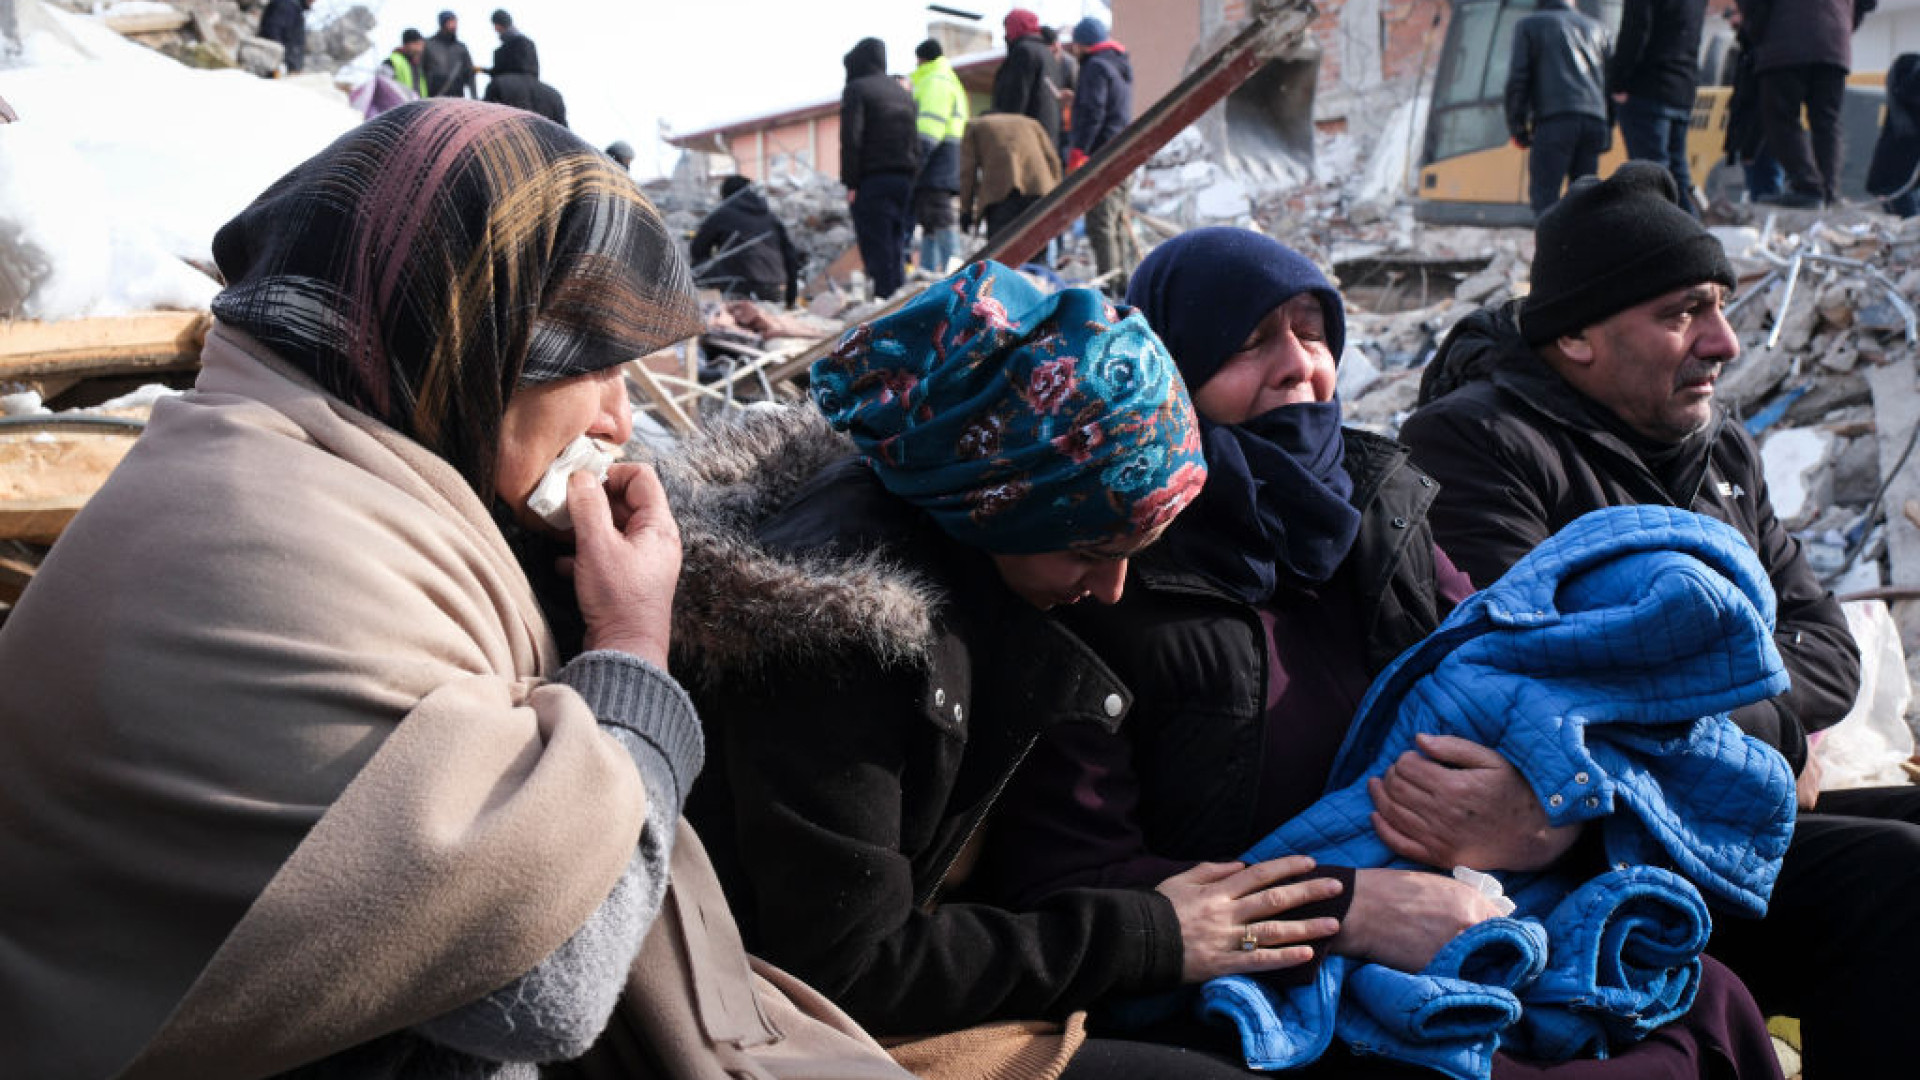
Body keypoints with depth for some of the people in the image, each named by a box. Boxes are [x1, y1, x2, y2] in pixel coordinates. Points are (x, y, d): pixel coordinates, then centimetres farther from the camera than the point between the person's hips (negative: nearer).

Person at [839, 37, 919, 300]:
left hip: (872, 179, -7)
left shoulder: (857, 89, -3)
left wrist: (850, 182, -12)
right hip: (905, 178, 7)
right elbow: (915, 142, 16)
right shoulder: (902, 91, 18)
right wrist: (913, 177, 15)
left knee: (877, 249, -7)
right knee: (896, 247, 10)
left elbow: (851, 139, -12)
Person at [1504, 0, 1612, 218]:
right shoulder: (1595, 27, 27)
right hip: (1595, 120, 5)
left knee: (1543, 193, -8)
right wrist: (1607, 129, 22)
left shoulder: (1529, 25, 15)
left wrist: (1517, 128, 6)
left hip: (1555, 120, -5)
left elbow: (1517, 79, 4)